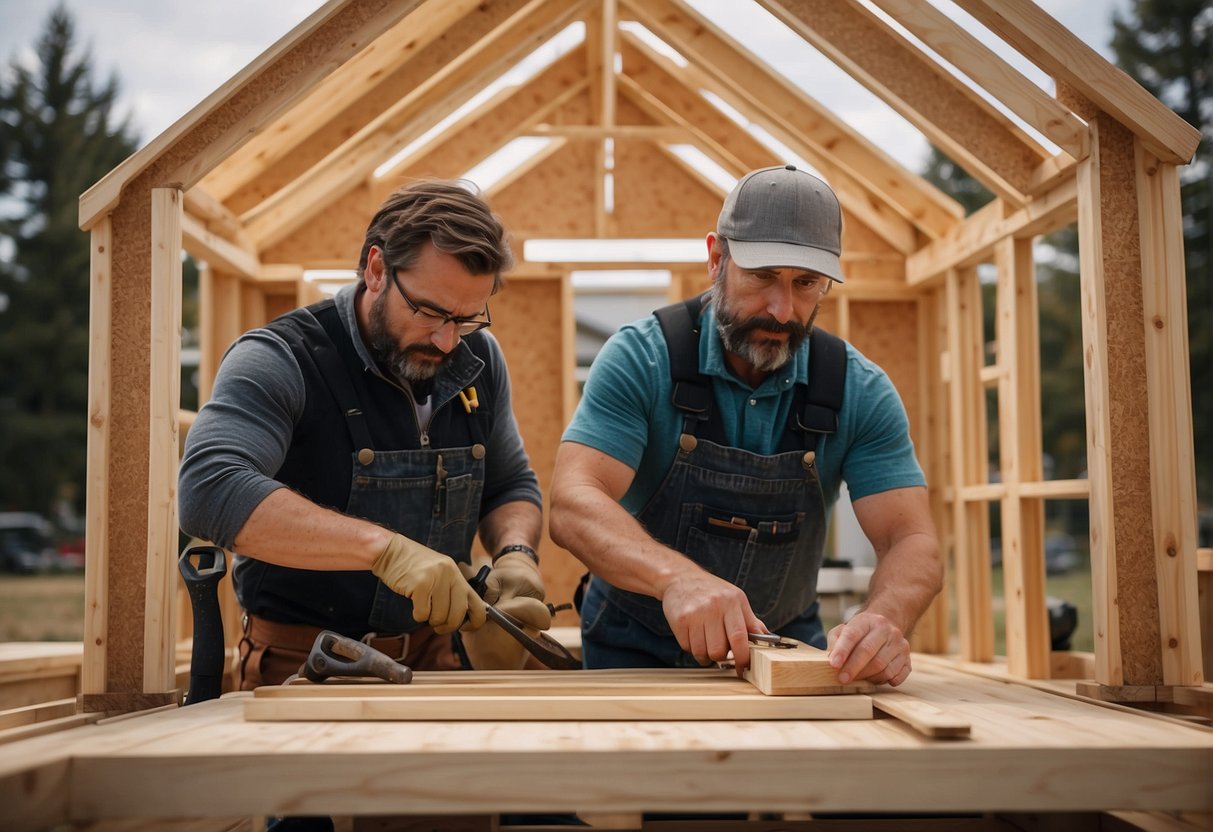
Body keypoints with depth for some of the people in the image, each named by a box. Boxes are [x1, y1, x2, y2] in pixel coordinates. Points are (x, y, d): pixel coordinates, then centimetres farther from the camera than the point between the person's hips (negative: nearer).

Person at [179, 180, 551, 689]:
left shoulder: (478, 360, 7)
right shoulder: (279, 361, -12)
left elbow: (511, 485, 19)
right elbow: (209, 493, -29)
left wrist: (515, 553, -4)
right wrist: (385, 548, -36)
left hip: (434, 654, 4)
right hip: (302, 663, -3)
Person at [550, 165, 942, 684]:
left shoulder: (860, 392, -9)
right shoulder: (640, 359, -16)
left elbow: (912, 542, -13)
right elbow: (572, 504, -27)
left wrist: (885, 619, -38)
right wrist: (676, 576, -47)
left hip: (788, 642, 2)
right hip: (638, 649, -2)